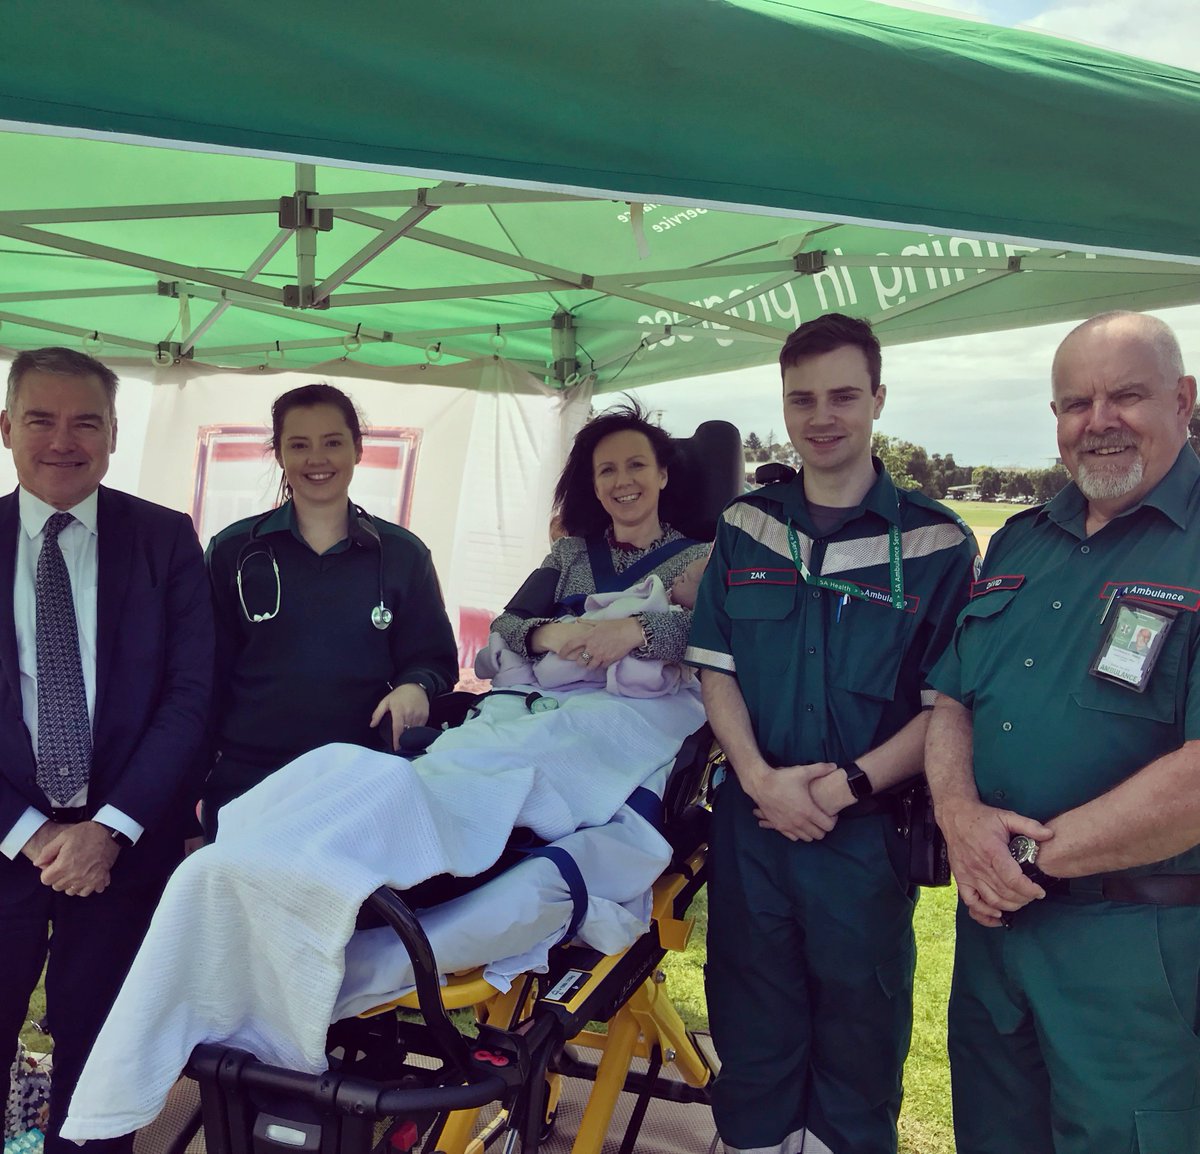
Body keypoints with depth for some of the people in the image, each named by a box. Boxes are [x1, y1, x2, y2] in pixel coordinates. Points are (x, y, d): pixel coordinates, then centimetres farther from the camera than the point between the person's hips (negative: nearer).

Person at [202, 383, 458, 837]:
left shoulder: (403, 554, 3)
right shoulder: (233, 551, 3)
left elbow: (434, 658, 7)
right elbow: (209, 671, 5)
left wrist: (416, 686, -16)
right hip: (246, 780, 0)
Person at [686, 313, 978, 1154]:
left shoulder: (936, 543, -5)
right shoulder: (745, 528, 4)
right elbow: (714, 668, 3)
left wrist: (847, 785, -16)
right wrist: (761, 777, -11)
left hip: (868, 833, -2)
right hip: (750, 824, 2)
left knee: (859, 1043, 15)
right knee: (751, 1031, 16)